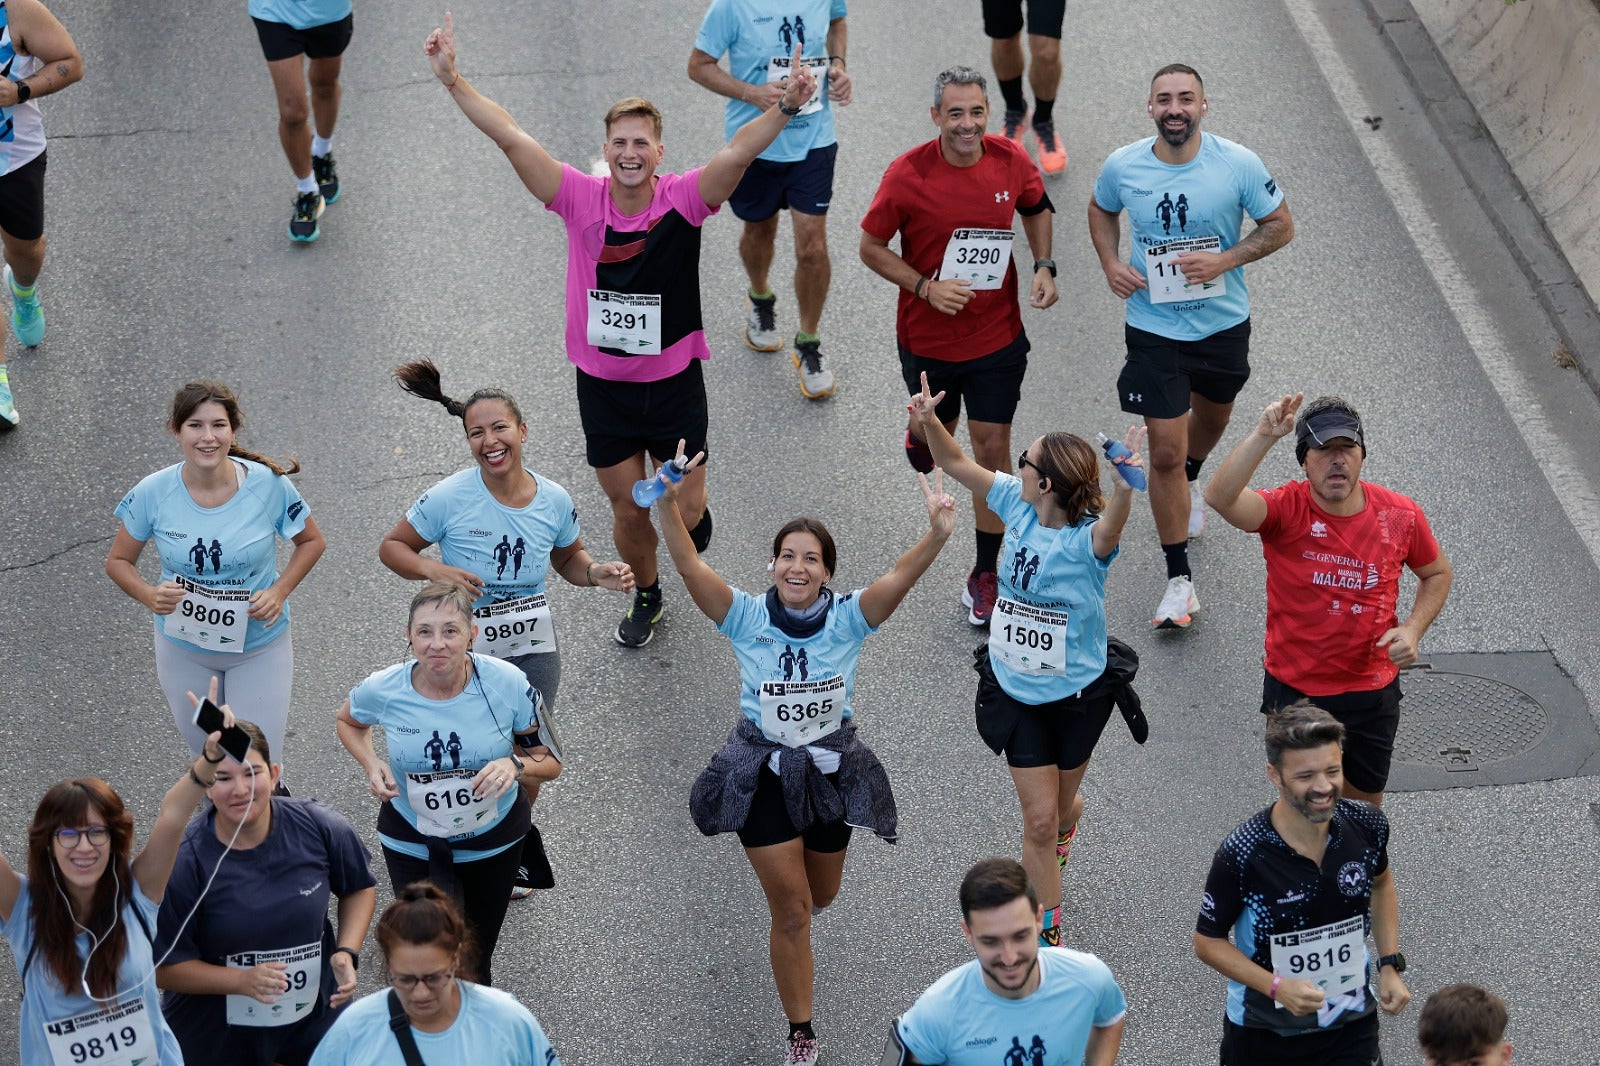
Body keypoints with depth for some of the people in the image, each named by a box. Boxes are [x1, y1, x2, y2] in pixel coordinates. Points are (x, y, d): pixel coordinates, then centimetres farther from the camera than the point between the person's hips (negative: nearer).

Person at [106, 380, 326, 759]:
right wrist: (150, 595, -23)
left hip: (258, 647, -1)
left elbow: (312, 542, -1)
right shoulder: (153, 493, -17)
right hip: (183, 647, 1)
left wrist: (279, 592, -16)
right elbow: (118, 561, -3)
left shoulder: (269, 485, -19)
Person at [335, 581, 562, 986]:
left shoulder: (507, 684, -24)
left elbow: (551, 762, -12)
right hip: (411, 842, 0)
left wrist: (515, 764, -34)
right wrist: (371, 764, -14)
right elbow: (348, 720, 5)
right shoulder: (384, 690, -21)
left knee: (475, 964, 18)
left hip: (493, 841, 0)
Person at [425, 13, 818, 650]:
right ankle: (646, 595, 40)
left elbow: (737, 152, -31)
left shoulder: (683, 199, -14)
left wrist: (785, 108, -47)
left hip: (674, 382, -1)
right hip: (602, 386, 1)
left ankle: (693, 516, 45)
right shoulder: (581, 199, -10)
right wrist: (451, 79, -21)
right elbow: (510, 137, -15)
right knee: (629, 512, 11)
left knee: (684, 509, 6)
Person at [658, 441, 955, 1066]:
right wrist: (666, 502, -43)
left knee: (820, 896, 21)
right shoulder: (746, 617, -13)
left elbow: (902, 575, -30)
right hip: (763, 773, -2)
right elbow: (688, 563, -26)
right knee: (791, 910, 0)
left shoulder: (848, 618, -12)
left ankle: (792, 946, 60)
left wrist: (937, 535, -50)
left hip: (829, 770, 2)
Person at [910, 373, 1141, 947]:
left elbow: (1111, 526, -53)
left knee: (1059, 805, 22)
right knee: (1039, 817, 2)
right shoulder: (1018, 506, -12)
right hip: (1014, 688, 3)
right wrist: (929, 422, -22)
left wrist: (1124, 487, -75)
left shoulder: (1088, 538, -28)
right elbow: (956, 463, -3)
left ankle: (1065, 825, 60)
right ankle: (1049, 927, 19)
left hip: (1077, 692, -2)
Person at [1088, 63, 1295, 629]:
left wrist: (1225, 261, -20)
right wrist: (1110, 263, -7)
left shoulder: (1238, 164, -16)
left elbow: (1280, 225, -5)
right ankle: (1179, 581, 5)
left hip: (1224, 324, 1)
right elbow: (1101, 210, 11)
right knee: (1165, 453, -6)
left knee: (1212, 415, 27)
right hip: (1154, 330, -1)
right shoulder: (1123, 166, -11)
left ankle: (1191, 482, 64)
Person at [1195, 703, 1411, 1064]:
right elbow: (1208, 941, -14)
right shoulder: (1241, 855, -26)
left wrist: (1390, 966, 1)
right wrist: (1277, 987, -25)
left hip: (1351, 1025, 2)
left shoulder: (1366, 825, -14)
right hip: (1263, 1031, -2)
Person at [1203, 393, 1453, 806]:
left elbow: (1438, 573, 10)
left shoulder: (1399, 515, -8)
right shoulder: (1286, 510, -18)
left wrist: (1412, 629, -7)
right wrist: (1263, 436, -50)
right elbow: (1220, 496, -39)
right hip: (1295, 691, -3)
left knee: (1365, 804, 21)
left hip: (1373, 693, 3)